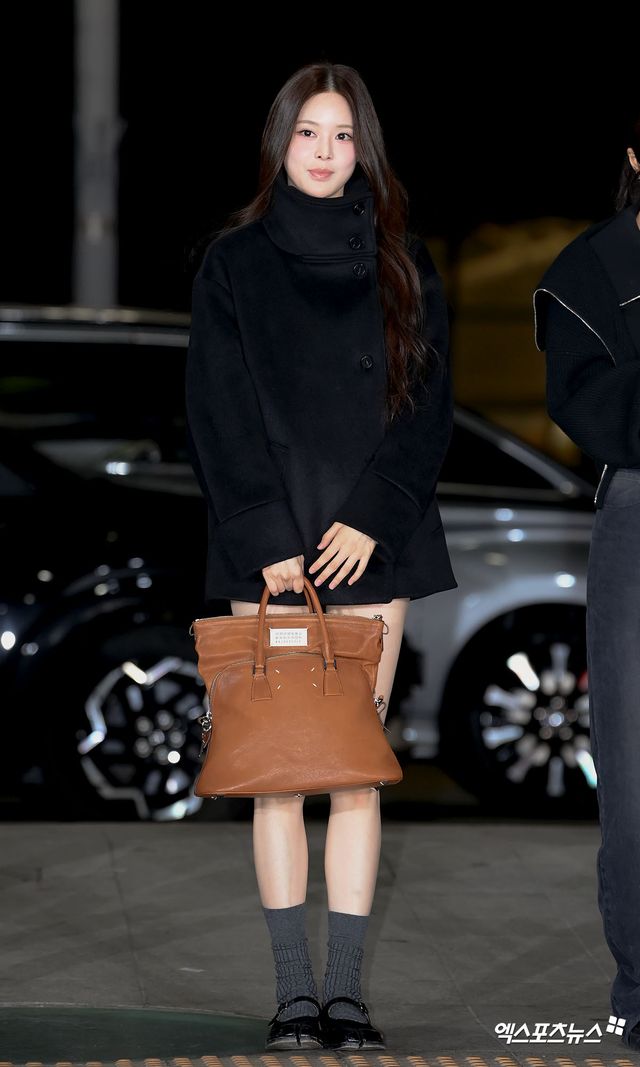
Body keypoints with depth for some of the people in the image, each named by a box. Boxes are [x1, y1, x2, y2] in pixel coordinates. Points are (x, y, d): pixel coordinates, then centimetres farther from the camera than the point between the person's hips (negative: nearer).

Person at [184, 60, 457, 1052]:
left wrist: (372, 518, -9)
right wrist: (268, 543, -9)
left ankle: (348, 988, 2)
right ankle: (295, 991, 1)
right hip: (268, 547, -1)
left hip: (371, 542, 1)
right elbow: (219, 414, 0)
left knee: (358, 770, -1)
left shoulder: (402, 264, 9)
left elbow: (429, 402, 4)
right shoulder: (234, 262, 5)